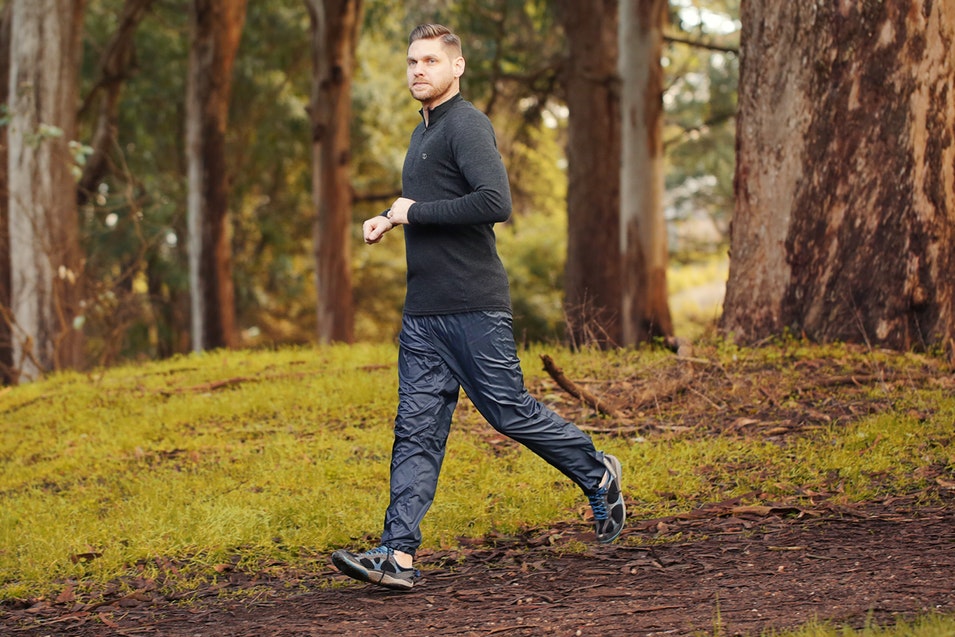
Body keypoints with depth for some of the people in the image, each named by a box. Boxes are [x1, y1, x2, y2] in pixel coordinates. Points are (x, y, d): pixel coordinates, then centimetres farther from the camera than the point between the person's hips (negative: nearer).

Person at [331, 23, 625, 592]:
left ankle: (598, 475, 25)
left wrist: (416, 213, -17)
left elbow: (496, 203, -25)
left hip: (473, 307, -9)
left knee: (510, 411, 2)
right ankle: (398, 554, -5)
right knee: (417, 429, 1)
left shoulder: (467, 125, -12)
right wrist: (390, 220, 14)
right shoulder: (423, 132, 18)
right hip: (423, 311, 9)